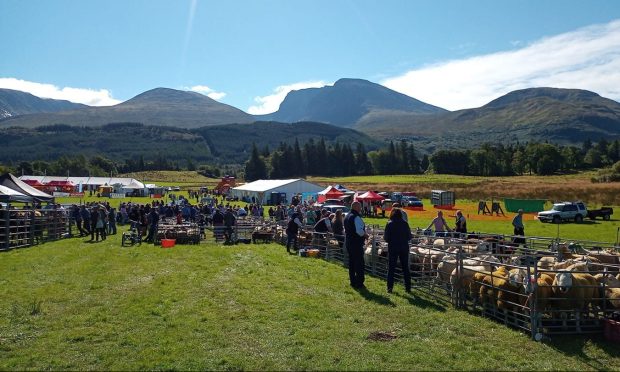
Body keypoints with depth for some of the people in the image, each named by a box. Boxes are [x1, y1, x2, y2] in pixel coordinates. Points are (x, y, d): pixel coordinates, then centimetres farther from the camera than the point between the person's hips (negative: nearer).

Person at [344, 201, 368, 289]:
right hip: (356, 243, -9)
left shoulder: (347, 217, 13)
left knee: (351, 262, 15)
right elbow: (359, 231, -26)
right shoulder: (356, 217, -17)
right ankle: (359, 283, -1)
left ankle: (352, 281, 23)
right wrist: (365, 235, -7)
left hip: (348, 242, 9)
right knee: (359, 263, -3)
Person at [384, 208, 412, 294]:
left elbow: (385, 238, -7)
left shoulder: (389, 224, -7)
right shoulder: (405, 223, -2)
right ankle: (408, 288, 14)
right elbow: (409, 237, 2)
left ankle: (390, 288, 5)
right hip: (404, 248, 2)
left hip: (393, 248, -2)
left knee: (391, 268, 6)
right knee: (405, 267, 11)